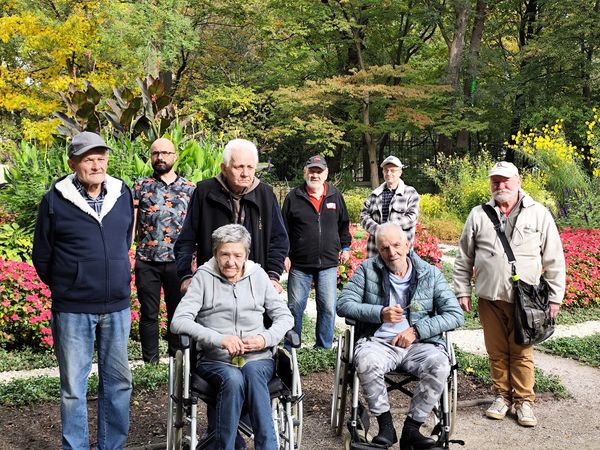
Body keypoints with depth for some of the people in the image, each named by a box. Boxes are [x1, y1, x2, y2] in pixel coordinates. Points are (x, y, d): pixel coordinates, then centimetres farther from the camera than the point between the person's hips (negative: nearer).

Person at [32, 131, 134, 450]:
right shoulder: (55, 200, -6)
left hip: (117, 307, 4)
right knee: (73, 388, 6)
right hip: (72, 311, -3)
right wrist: (63, 288, 9)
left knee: (118, 381, 12)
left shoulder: (122, 194, 4)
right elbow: (42, 255, 3)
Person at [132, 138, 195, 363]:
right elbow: (131, 223, 4)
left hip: (178, 261, 0)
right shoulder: (140, 186, 6)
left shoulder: (189, 188, 7)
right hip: (146, 261, 0)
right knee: (149, 314, 7)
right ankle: (150, 362, 18)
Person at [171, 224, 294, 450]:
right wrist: (219, 339, -22)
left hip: (257, 359, 1)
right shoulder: (204, 277, 2)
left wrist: (265, 338, -9)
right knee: (233, 378, -34)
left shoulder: (258, 275, 10)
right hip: (215, 361, -1)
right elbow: (178, 321, -8)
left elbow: (285, 317, 12)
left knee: (252, 372, -33)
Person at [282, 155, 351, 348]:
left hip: (328, 263, 2)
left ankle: (324, 347, 17)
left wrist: (345, 247, 16)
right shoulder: (293, 197, 1)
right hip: (299, 264, -1)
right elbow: (284, 229, 3)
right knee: (295, 307, 4)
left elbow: (344, 224, 20)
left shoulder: (336, 196, 8)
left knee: (328, 308, 3)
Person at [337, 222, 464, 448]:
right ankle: (386, 425, -13)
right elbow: (344, 304, 0)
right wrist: (380, 313, -14)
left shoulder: (431, 274, 7)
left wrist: (417, 330, -9)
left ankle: (411, 429, -13)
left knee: (440, 364, -31)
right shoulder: (367, 269, 7)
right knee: (366, 361, -35)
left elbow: (456, 314, 2)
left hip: (419, 344, 1)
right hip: (378, 341, -1)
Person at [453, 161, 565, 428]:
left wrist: (555, 297, 1)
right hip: (489, 297, 2)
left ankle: (524, 400, 16)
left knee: (522, 352, 3)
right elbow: (464, 258, 10)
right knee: (496, 351, 10)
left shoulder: (539, 215, 1)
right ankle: (502, 396, 24)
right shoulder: (478, 215, 5)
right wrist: (462, 291, 6)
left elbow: (554, 260, 4)